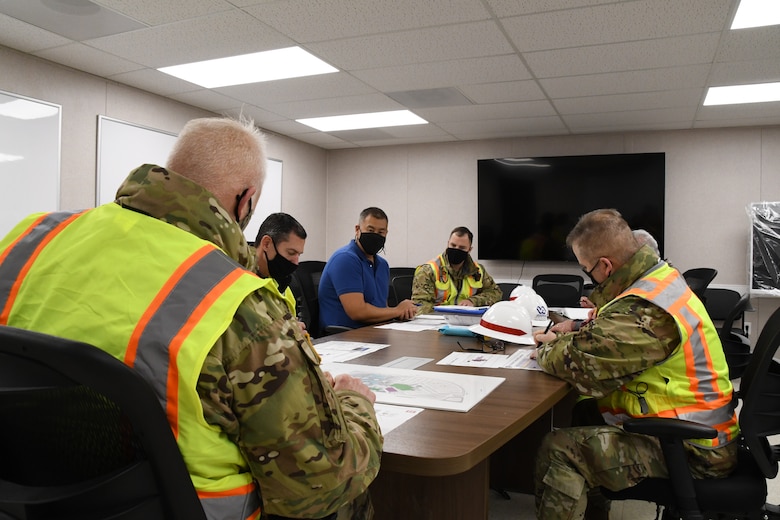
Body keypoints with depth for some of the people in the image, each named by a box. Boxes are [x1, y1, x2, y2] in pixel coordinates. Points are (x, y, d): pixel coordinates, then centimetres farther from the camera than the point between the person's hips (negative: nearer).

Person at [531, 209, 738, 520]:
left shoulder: (645, 309, -27)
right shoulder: (661, 276, 4)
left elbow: (583, 365, -28)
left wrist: (548, 351, -7)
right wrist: (575, 333, 10)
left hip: (693, 451, -10)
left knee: (558, 450, -17)